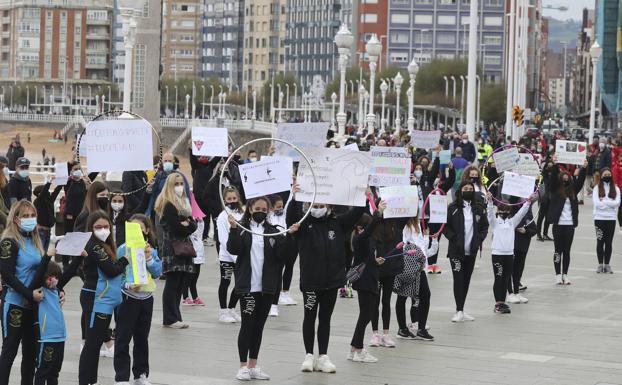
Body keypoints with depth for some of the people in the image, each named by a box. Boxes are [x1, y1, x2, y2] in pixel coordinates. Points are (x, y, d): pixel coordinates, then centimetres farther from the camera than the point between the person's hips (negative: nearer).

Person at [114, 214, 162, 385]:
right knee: (123, 339, -2)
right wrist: (128, 285, -26)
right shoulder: (123, 249, -8)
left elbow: (157, 273, -5)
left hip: (146, 298, 4)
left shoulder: (151, 250, 4)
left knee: (142, 338, 15)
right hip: (127, 298, -4)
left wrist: (149, 258, -19)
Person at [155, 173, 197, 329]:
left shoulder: (185, 202, 18)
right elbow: (175, 228, -16)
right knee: (173, 283, -7)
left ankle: (174, 316, 11)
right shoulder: (168, 205, -9)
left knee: (179, 283, 7)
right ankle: (170, 319, -4)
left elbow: (193, 225, 12)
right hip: (172, 247, -8)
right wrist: (188, 227, 0)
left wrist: (187, 224, -9)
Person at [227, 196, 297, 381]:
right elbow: (233, 249, -13)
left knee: (259, 326, 9)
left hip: (267, 287, 3)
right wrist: (233, 229, -25)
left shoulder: (273, 231, 7)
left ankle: (253, 365, 17)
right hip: (248, 286, -3)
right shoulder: (242, 229, 0)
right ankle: (243, 366, 4)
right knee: (247, 324, -2)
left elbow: (281, 254, -2)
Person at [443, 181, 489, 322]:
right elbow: (445, 225, -3)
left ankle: (462, 310, 16)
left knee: (466, 280, 9)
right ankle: (459, 311, -9)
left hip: (471, 251, 4)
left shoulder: (479, 208, 7)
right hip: (456, 251, -4)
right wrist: (453, 237, -14)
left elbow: (484, 226, 15)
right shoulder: (453, 208, -5)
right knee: (458, 279, -8)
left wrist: (480, 239, 1)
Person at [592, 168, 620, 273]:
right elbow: (597, 203, -12)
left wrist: (604, 201, -13)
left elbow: (617, 203, -9)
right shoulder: (597, 188, 0)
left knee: (609, 242, 5)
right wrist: (610, 203, -11)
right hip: (599, 218, -1)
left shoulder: (615, 189, 4)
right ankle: (600, 264, 12)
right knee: (600, 242, 5)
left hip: (611, 218, 1)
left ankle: (607, 265, 12)